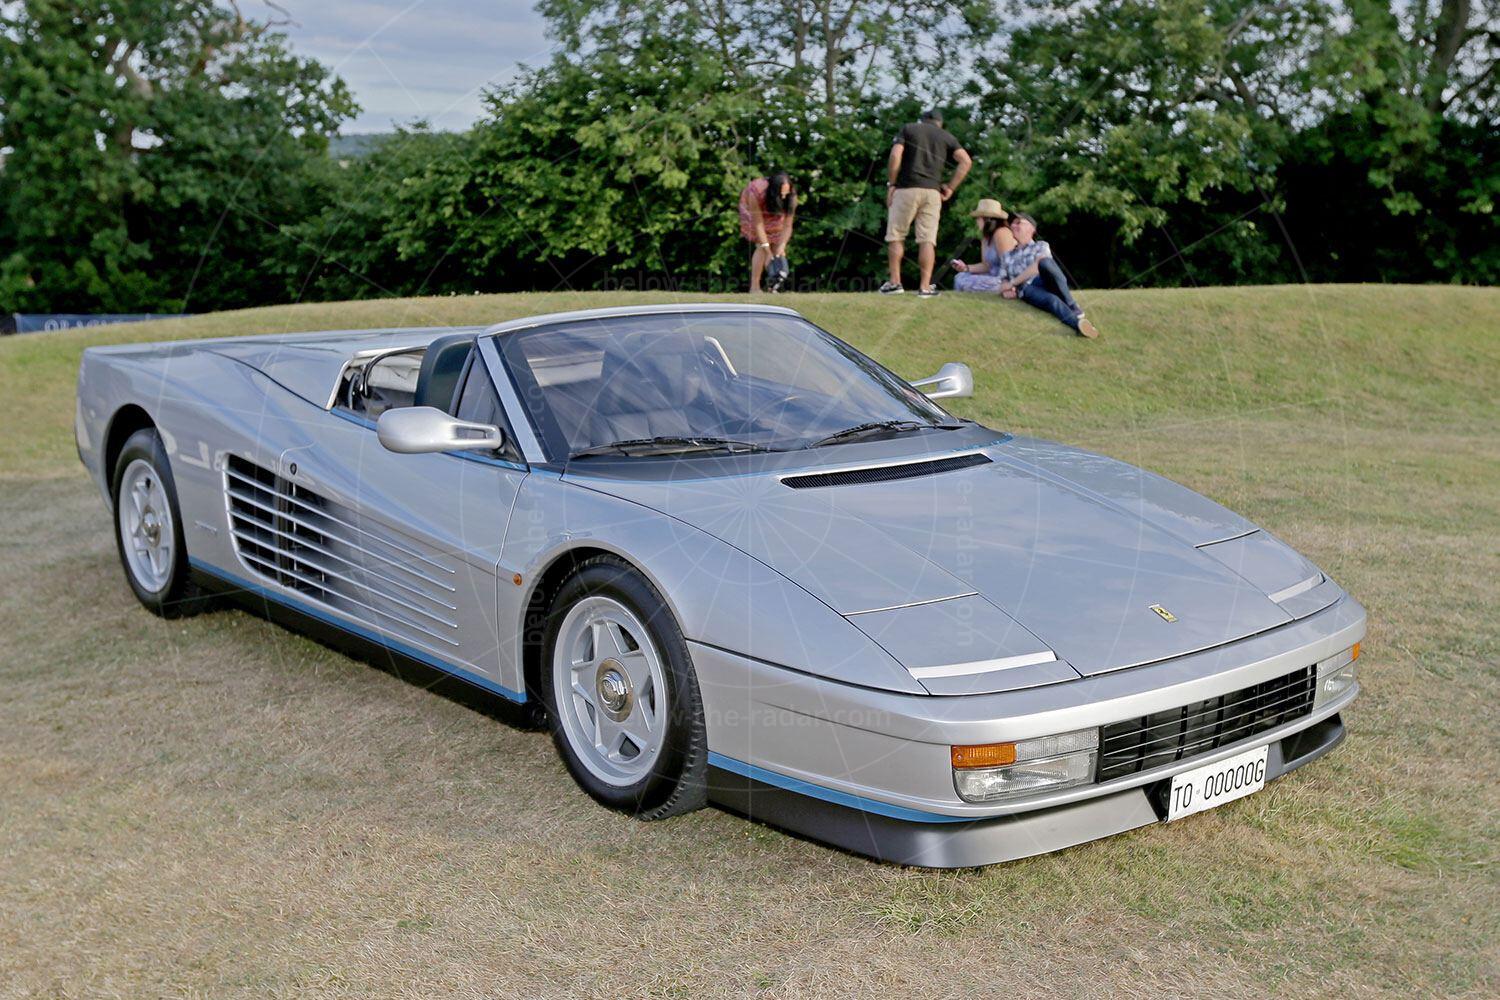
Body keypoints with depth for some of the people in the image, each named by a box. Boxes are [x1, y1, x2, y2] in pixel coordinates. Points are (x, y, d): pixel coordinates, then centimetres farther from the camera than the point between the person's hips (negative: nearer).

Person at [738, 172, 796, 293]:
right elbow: (758, 224, -36)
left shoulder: (791, 197, -33)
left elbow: (787, 226, -30)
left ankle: (774, 287, -4)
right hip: (752, 210, -3)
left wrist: (781, 247, -41)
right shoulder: (756, 193, -42)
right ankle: (754, 288, -13)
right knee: (761, 247, -16)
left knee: (777, 246, -8)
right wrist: (766, 249, -37)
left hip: (775, 210, 3)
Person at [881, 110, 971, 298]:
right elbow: (966, 161, 2)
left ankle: (895, 282, 5)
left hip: (906, 189, -2)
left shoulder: (908, 129, 10)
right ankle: (925, 286, -3)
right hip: (932, 191, 2)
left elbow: (895, 156, -5)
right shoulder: (947, 136, 15)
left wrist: (890, 184, 1)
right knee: (927, 240, 1)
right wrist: (950, 188, 6)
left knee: (895, 236, 8)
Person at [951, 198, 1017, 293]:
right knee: (960, 277, 11)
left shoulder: (1001, 233, -15)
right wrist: (966, 268, 1)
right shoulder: (986, 237, 13)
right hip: (994, 277, 10)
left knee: (965, 283, -17)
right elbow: (986, 265, 13)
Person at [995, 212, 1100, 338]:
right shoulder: (1007, 257, 30)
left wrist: (1012, 283, -7)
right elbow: (1003, 281, 22)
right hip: (1027, 290, 0)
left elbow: (1037, 267, -1)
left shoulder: (1041, 245, 19)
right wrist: (1006, 289, -5)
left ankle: (1072, 305, -34)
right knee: (1051, 300, -38)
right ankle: (1078, 324, -68)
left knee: (1045, 262, -37)